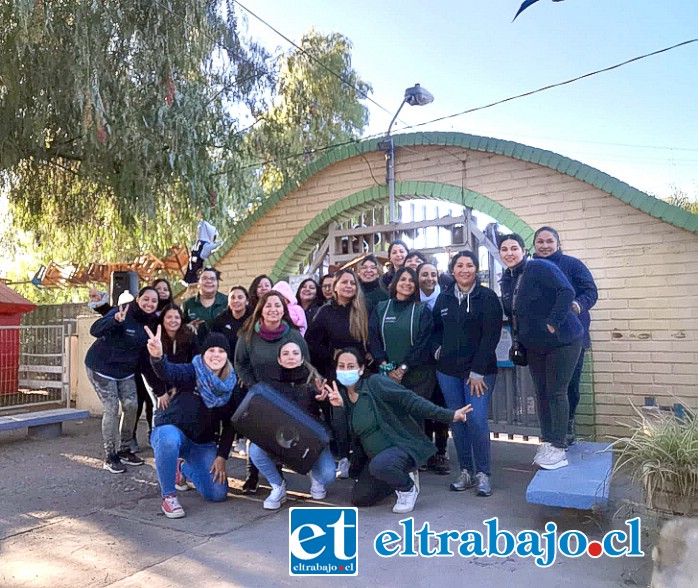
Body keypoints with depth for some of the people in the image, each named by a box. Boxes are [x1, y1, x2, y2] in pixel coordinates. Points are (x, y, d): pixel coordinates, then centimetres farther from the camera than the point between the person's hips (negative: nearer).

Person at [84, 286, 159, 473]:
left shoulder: (151, 322, -2)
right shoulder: (122, 312, -23)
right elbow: (95, 330, -35)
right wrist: (115, 320, -54)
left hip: (126, 370, 6)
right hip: (102, 367, -6)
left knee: (131, 405, -2)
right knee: (112, 409, -9)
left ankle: (124, 450, 17)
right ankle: (110, 457, 6)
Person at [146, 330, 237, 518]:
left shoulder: (231, 386, -5)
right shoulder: (192, 373, -17)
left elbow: (229, 426, 1)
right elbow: (168, 372, -41)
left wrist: (222, 456, -5)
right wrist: (157, 356, -62)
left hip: (203, 443, 4)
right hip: (172, 431, -4)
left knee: (217, 494, -4)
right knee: (169, 439, -41)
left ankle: (183, 468, 28)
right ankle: (169, 497, -18)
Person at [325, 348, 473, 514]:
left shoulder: (375, 383, -15)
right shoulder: (341, 394, 3)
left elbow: (411, 400, -19)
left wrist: (449, 415, -24)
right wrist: (339, 406, -16)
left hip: (404, 446, -7)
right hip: (375, 456, 7)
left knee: (378, 465, -35)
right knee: (359, 498, 5)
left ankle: (408, 487, -3)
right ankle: (400, 477, 23)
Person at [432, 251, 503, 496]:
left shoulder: (487, 297, -4)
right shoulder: (443, 298, 9)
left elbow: (491, 336, -9)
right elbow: (436, 329, 21)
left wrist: (478, 372, -12)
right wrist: (438, 349, 2)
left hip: (480, 370, -4)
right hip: (448, 370, 4)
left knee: (477, 419, -10)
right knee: (457, 420, 7)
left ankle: (483, 474, 8)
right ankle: (466, 472, 20)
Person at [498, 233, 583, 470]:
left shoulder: (540, 268, -17)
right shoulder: (507, 279, 6)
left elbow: (567, 291, -26)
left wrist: (553, 323, -26)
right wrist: (517, 337, 12)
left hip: (562, 341, -7)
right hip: (533, 346, 7)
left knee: (556, 393, -5)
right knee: (541, 393, 11)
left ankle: (558, 449, 3)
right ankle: (546, 442, 22)